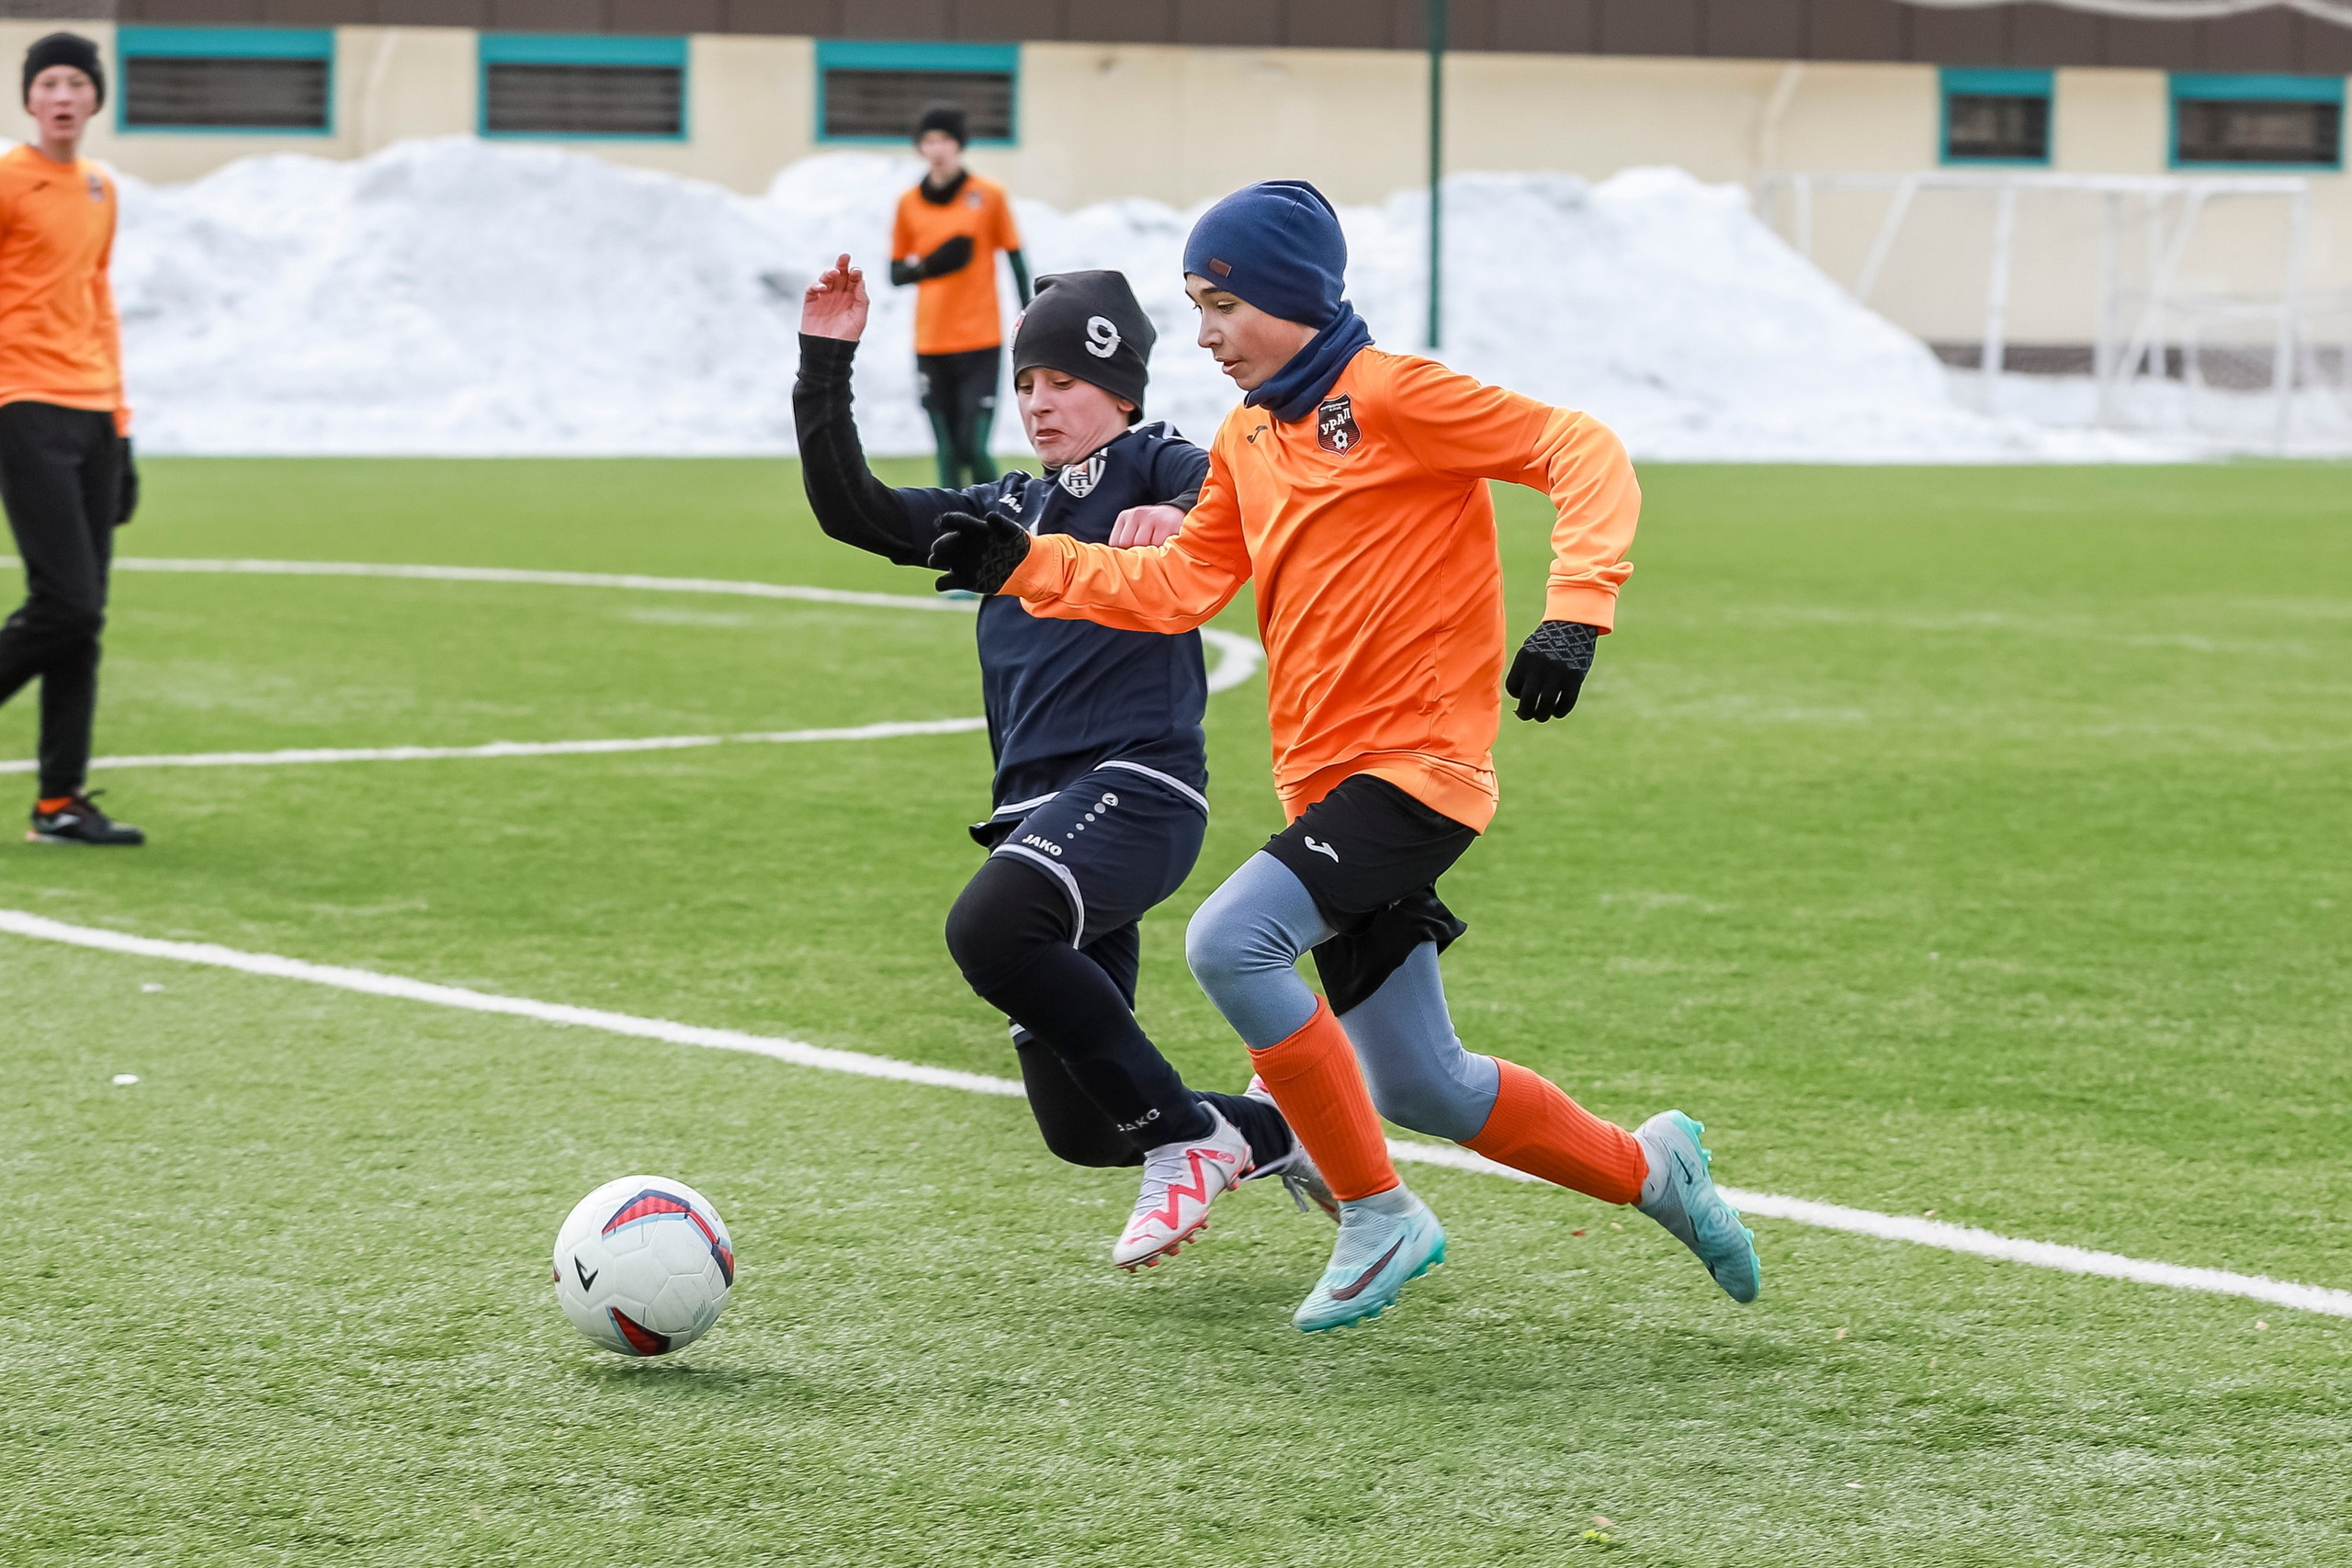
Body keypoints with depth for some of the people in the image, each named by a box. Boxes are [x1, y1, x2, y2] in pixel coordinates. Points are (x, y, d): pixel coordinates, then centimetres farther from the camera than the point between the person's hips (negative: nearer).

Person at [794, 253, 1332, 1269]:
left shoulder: (1150, 466, 5)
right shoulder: (1008, 511, 24)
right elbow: (851, 510, 19)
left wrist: (1179, 518, -37)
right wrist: (826, 366, 9)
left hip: (1136, 782, -7)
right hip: (1041, 808, 7)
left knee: (990, 927, -35)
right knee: (1082, 1129, 2)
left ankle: (1185, 1138, -19)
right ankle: (1272, 1129, 27)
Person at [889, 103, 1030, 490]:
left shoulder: (989, 196, 0)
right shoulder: (909, 203, 7)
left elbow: (1017, 264, 4)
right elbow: (896, 274, 12)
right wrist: (928, 266, -10)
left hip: (981, 343, -2)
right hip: (931, 345, 2)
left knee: (974, 449, -11)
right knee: (948, 454, 2)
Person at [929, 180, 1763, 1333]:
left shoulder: (1393, 395, -10)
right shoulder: (1247, 439, 15)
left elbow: (1585, 454, -15)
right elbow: (1178, 585, 14)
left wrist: (1572, 616, -27)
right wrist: (1029, 568, 4)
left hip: (1418, 763, -8)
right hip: (1325, 782, 9)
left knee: (1228, 942, -25)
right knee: (1418, 1086, 11)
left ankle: (1378, 1220, -11)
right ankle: (1647, 1170, 32)